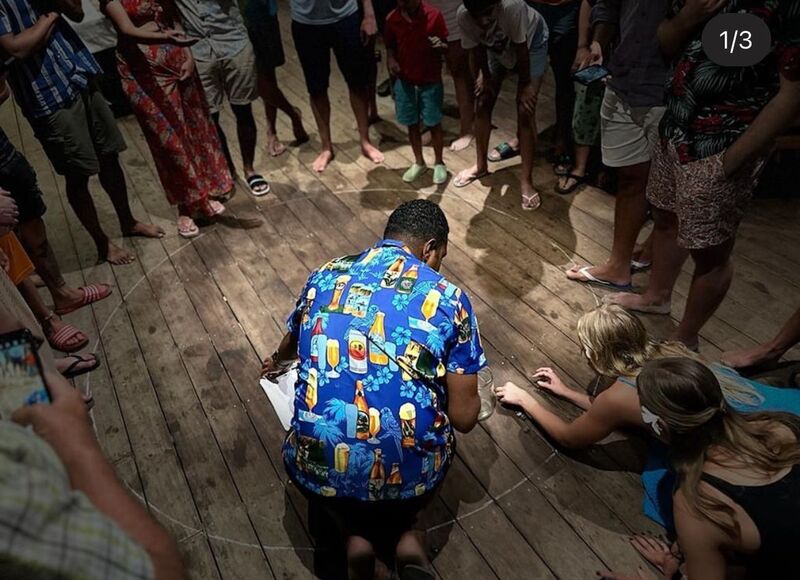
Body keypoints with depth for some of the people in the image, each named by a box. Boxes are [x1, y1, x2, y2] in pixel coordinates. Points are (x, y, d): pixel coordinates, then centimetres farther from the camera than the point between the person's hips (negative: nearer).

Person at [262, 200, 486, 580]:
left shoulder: (324, 277, 4)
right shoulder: (447, 297, -4)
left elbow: (290, 348, 26)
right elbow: (464, 418, -1)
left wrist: (277, 362, 50)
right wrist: (469, 398, 23)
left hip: (318, 468, 2)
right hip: (409, 473, -1)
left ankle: (355, 535, 13)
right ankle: (405, 534, 9)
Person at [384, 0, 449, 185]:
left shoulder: (434, 16, -12)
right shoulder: (392, 19, -5)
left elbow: (447, 47, -4)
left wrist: (440, 45, -26)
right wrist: (390, 59, -11)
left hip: (431, 81, -2)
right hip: (404, 80, 3)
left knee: (434, 123, 5)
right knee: (412, 124, 12)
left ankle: (439, 163, 24)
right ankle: (419, 163, 29)